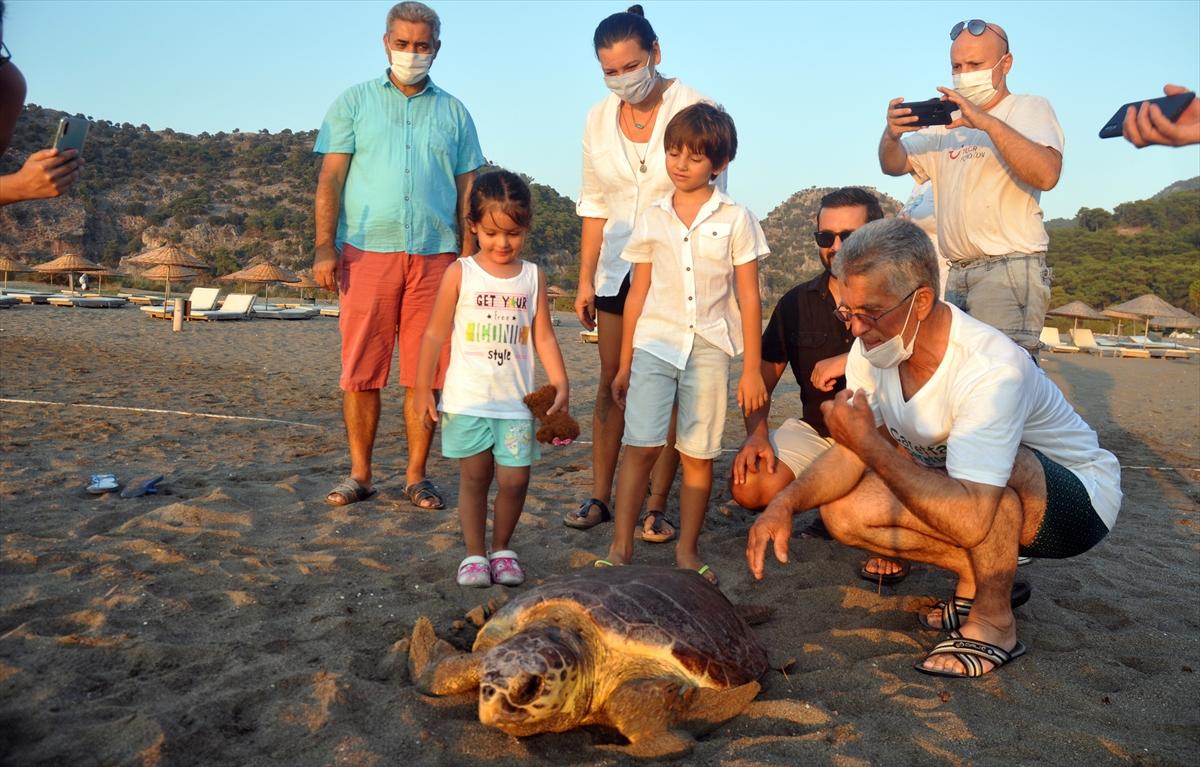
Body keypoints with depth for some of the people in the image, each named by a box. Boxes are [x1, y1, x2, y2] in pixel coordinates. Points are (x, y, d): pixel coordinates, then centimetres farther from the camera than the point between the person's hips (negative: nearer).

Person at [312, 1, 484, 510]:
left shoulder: (454, 114, 15)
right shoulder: (354, 103, 12)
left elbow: (467, 192, 12)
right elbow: (330, 179, 5)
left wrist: (468, 258, 2)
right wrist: (325, 247, -6)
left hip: (434, 257, 1)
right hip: (366, 253, -1)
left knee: (425, 372, 1)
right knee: (360, 371, 0)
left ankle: (416, 477, 11)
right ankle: (359, 475, 11)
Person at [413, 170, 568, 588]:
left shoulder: (533, 277, 5)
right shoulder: (460, 273, -2)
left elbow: (543, 336, 7)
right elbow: (436, 333, 1)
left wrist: (561, 384, -1)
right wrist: (423, 387, -2)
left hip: (516, 400, 2)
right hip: (467, 398, -1)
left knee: (515, 480, 2)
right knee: (474, 477, 5)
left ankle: (502, 549, 23)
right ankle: (474, 554, 18)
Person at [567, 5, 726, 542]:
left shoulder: (692, 109, -8)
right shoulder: (599, 120, 6)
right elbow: (594, 206, 11)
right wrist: (585, 280, 8)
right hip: (618, 268, 4)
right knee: (611, 381, 6)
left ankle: (656, 507, 8)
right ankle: (600, 497, 17)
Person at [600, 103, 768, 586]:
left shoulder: (735, 219, 3)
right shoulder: (652, 219, 8)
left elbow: (748, 297, 3)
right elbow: (638, 293, 11)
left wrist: (752, 369, 0)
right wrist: (624, 364, 11)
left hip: (709, 347, 0)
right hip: (654, 344, 1)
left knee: (699, 454, 4)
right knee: (641, 445, -10)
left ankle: (687, 550, 16)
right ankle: (620, 547, -4)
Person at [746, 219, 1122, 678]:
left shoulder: (991, 369, -36)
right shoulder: (874, 347, -14)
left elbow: (969, 521, -42)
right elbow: (850, 455, -7)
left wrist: (871, 443, -39)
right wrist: (786, 503, -24)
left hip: (1079, 494, -6)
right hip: (983, 496, 6)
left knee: (987, 460, -39)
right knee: (842, 511, -12)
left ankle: (995, 622, -16)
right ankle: (982, 575, 5)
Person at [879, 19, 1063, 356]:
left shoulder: (1030, 108, 4)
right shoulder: (947, 122, 20)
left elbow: (1046, 174, -15)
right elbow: (894, 166, 12)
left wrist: (987, 121, -21)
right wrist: (891, 134, -10)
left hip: (1010, 268, -6)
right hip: (956, 275, 6)